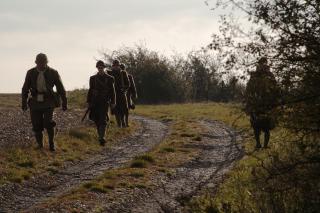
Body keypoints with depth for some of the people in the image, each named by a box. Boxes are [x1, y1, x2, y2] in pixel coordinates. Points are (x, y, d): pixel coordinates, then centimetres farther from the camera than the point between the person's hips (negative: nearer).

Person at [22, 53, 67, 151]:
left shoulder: (53, 73, -7)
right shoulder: (31, 73, -3)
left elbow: (61, 89, 1)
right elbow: (25, 89, 8)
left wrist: (64, 103, 4)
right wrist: (24, 103, 9)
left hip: (48, 102, -2)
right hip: (35, 103, 2)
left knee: (48, 123, -19)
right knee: (37, 126, -1)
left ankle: (51, 143, 3)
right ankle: (40, 146, 19)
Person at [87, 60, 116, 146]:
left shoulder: (109, 78, 3)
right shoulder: (93, 78, 10)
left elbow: (112, 91, 5)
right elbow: (90, 90, 13)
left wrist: (113, 102, 0)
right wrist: (89, 102, 8)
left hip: (105, 102, -3)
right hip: (95, 102, 3)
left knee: (103, 120, -13)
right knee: (97, 120, 5)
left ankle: (102, 138, -20)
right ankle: (100, 136, 18)